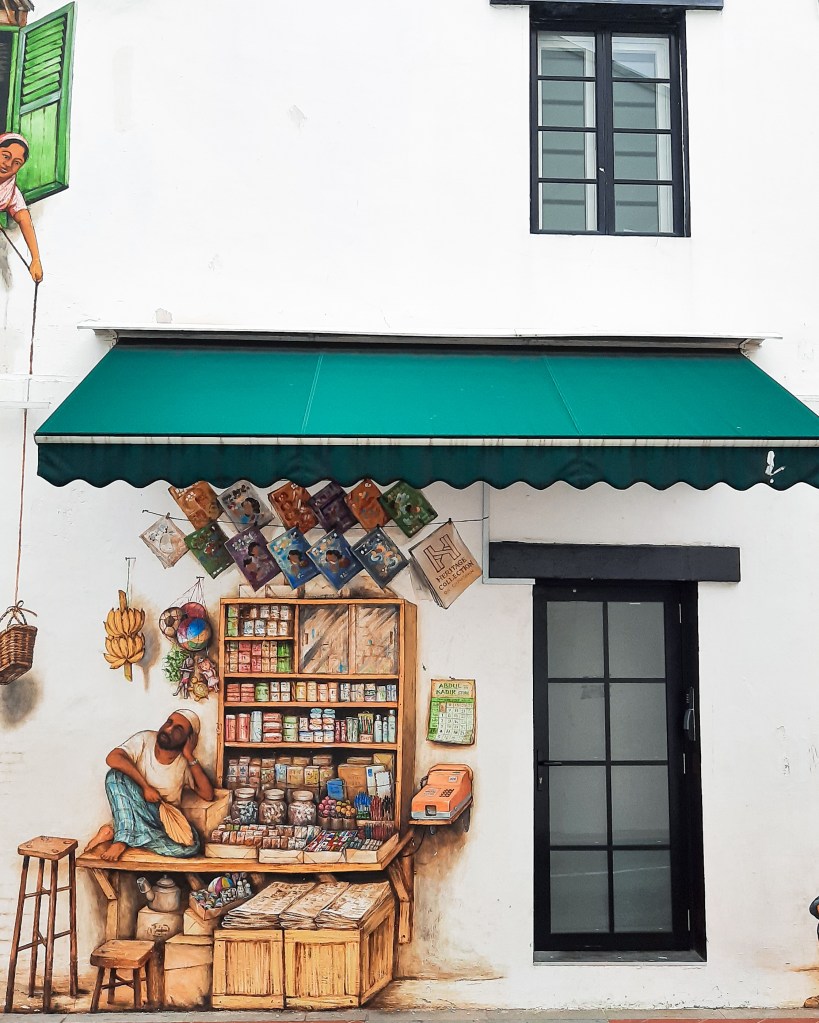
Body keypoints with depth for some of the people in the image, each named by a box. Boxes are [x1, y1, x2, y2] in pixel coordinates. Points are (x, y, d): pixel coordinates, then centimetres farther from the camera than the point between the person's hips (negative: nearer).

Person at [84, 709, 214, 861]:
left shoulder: (185, 763, -1)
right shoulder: (145, 740, -6)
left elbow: (207, 795, -12)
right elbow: (112, 758, -23)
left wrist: (190, 756, -15)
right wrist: (145, 786, -22)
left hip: (164, 819, 2)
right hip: (133, 812, -2)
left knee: (192, 845, -32)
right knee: (116, 775, -28)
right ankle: (123, 837, -33)